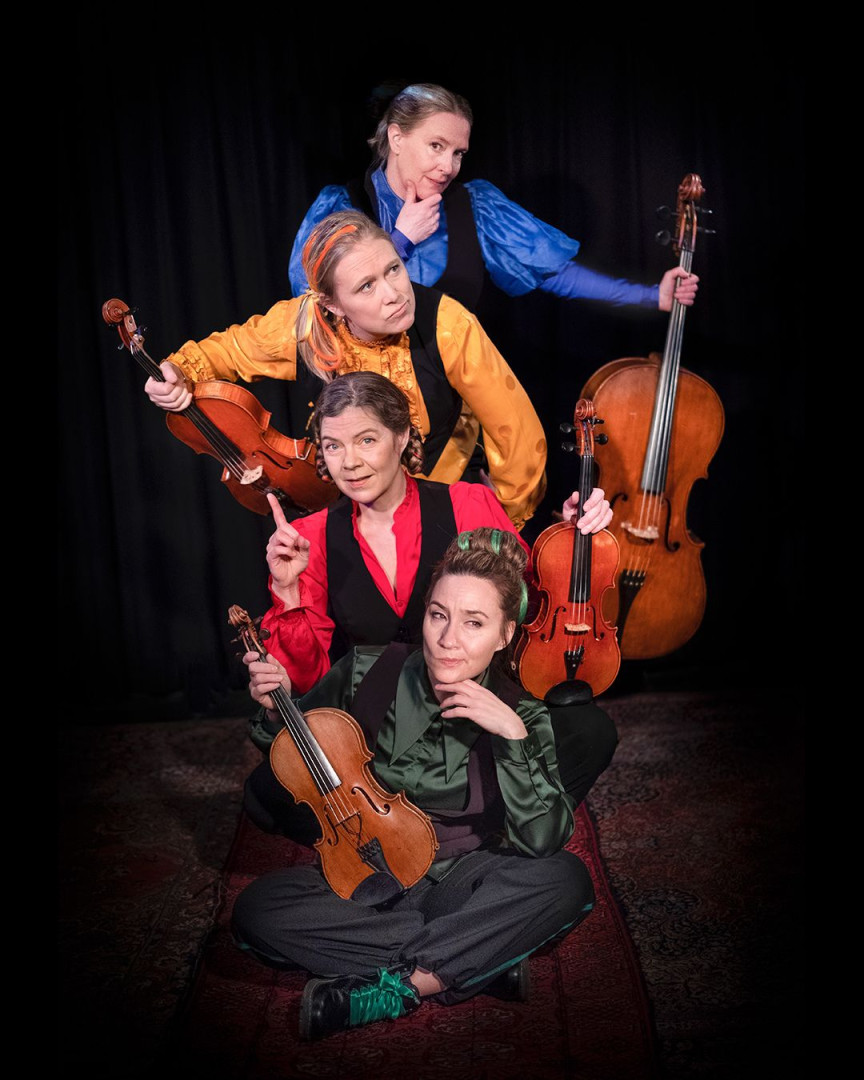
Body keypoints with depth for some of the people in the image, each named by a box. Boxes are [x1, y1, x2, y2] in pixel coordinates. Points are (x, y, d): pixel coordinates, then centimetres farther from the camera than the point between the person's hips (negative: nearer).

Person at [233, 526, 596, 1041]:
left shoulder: (521, 715, -11)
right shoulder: (364, 676, -9)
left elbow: (544, 841, -21)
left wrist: (512, 737, -30)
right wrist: (277, 709, -14)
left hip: (462, 883, -1)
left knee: (568, 879, -29)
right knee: (257, 908, -26)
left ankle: (394, 988, -26)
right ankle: (476, 957, -21)